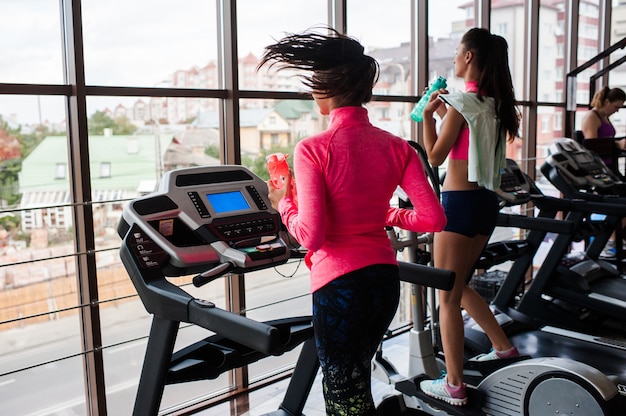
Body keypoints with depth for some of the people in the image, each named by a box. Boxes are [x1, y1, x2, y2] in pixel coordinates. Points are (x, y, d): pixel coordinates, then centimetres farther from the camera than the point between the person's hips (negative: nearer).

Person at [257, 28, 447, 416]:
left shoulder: (313, 150, -15)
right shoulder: (397, 147, 1)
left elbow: (311, 236, -18)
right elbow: (434, 218, -3)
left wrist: (283, 203, 1)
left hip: (340, 285, -6)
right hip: (385, 278, 6)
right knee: (355, 382, 28)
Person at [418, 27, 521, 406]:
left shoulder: (462, 101, -13)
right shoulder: (494, 103, 12)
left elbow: (436, 156, -8)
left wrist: (428, 114, -1)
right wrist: (444, 112, 21)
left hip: (460, 202, -9)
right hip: (486, 201, 9)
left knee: (448, 297, 0)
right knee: (460, 286, 24)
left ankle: (454, 385, 7)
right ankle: (504, 347, 32)